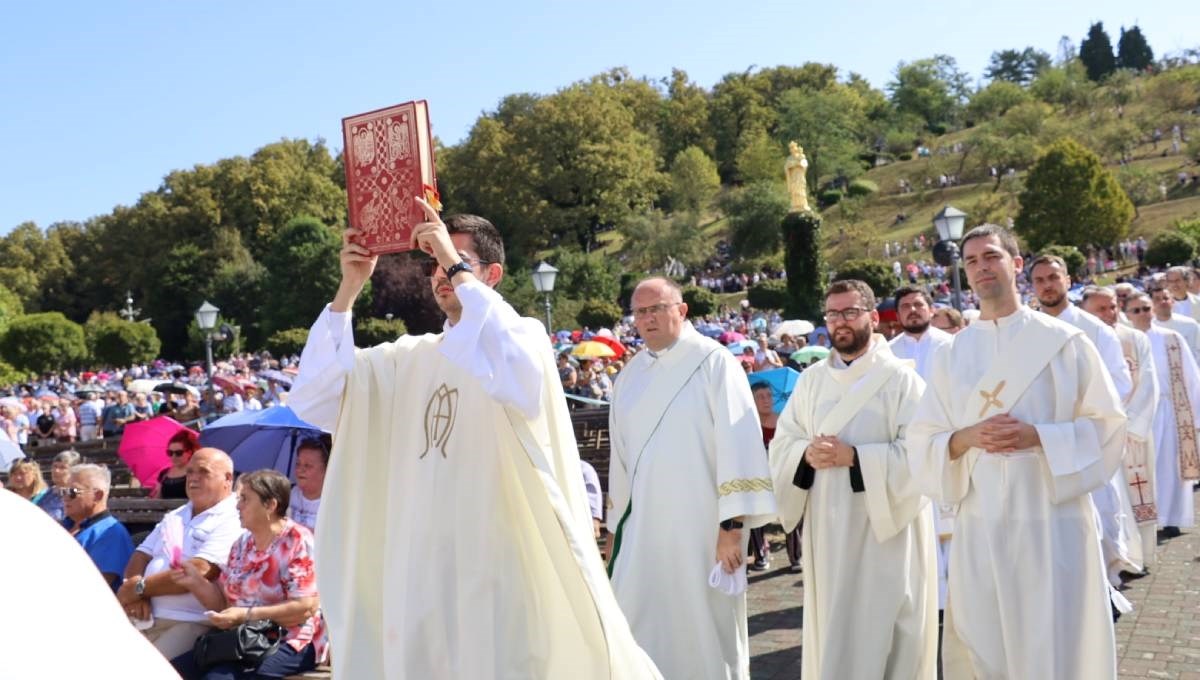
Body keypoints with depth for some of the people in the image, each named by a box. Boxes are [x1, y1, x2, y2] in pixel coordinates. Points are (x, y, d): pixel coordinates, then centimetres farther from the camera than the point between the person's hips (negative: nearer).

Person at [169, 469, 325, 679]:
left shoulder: (297, 542, -10)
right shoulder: (242, 544, 13)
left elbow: (305, 608, -18)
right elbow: (224, 603, 14)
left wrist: (246, 615, -20)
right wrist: (195, 581, -3)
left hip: (288, 643, -7)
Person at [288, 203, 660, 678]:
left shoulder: (522, 335, -1)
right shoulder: (408, 357, 12)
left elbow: (519, 378, -26)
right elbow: (311, 400, 4)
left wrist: (458, 267, -21)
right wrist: (348, 290, -3)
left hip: (496, 563, -5)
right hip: (417, 567, 5)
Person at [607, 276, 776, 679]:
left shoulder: (714, 363, -7)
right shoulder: (629, 376, 11)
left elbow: (738, 441, -14)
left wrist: (732, 523, -20)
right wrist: (615, 527, 16)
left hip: (703, 526, -5)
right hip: (644, 526, 5)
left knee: (703, 629, 6)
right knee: (641, 631, 8)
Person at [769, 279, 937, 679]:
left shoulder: (900, 378, -6)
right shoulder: (811, 380, 9)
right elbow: (781, 442, 8)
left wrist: (854, 457, -21)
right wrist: (807, 453, -13)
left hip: (885, 528, -4)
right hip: (828, 527, 4)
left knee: (883, 629, 2)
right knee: (833, 630, 11)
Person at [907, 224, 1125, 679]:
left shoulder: (1064, 341, 1)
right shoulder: (951, 355, 8)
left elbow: (1107, 423, 0)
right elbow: (922, 441, 7)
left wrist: (1039, 436, -15)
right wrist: (968, 437, -13)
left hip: (1055, 520, -2)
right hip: (980, 525, 2)